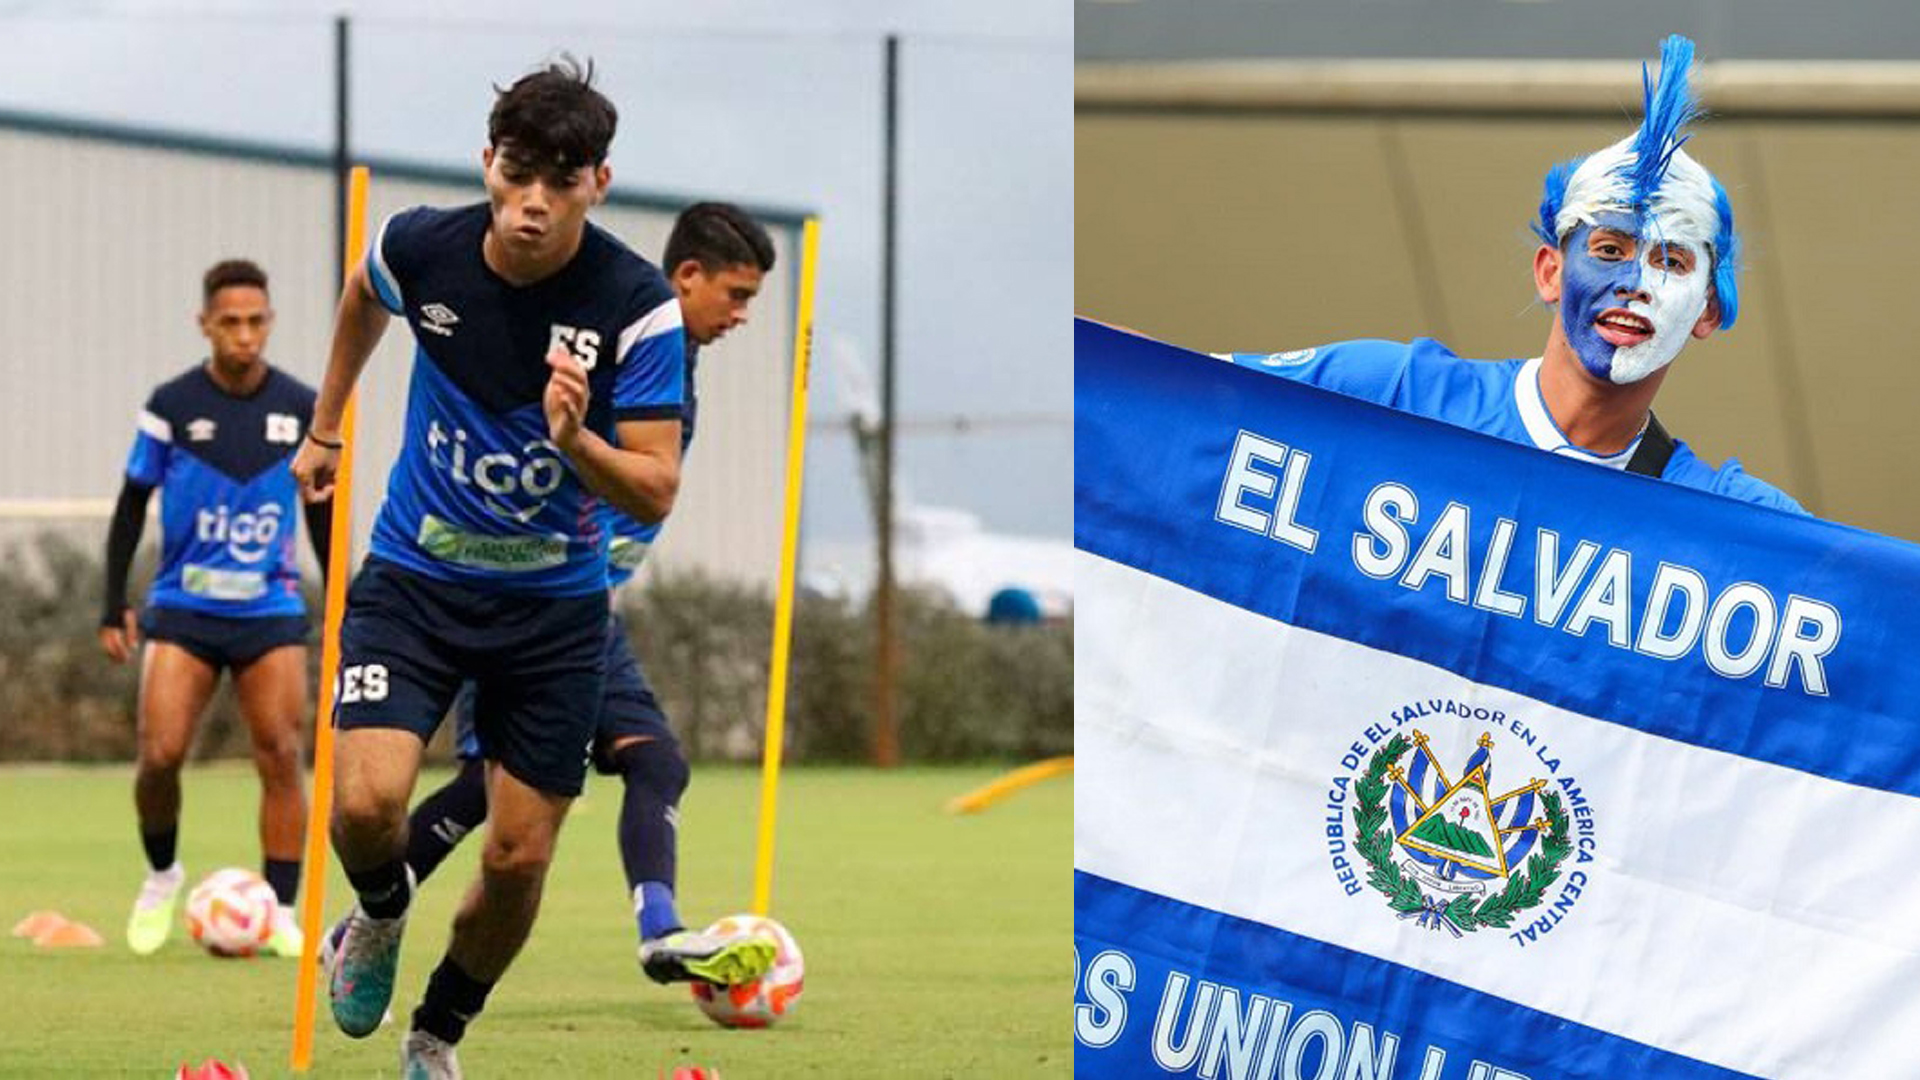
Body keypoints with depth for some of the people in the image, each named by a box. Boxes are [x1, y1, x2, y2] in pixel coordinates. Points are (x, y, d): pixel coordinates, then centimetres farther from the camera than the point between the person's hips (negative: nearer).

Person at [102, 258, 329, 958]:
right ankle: (162, 875, 15)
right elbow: (132, 507, 6)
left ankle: (280, 914, 0)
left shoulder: (301, 409, 2)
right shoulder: (172, 406, -2)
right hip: (183, 608, -1)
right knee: (160, 754, -12)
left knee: (280, 757, -7)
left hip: (271, 611, 1)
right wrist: (114, 607, 0)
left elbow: (321, 513, 13)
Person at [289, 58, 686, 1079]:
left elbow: (655, 494, -19)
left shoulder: (637, 304, -20)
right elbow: (364, 294, 13)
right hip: (413, 579, 0)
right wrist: (325, 425, 24)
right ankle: (381, 913, 15)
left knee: (518, 859, 1)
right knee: (367, 803, -21)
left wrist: (577, 440, -40)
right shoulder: (422, 247, -14)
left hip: (554, 603, 0)